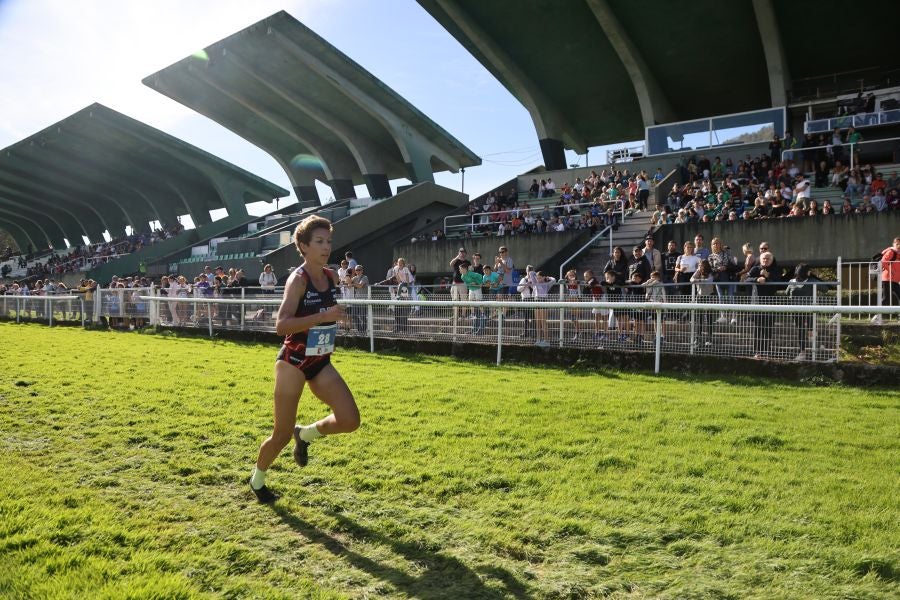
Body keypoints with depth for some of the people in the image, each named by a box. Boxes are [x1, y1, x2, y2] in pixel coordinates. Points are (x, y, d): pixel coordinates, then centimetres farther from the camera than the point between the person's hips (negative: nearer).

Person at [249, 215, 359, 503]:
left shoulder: (331, 277, 3)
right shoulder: (298, 279, -17)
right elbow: (281, 325, -29)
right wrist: (323, 316, -35)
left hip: (321, 363, 6)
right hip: (293, 362, -6)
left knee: (350, 420, -8)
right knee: (282, 435, 3)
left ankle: (306, 434, 22)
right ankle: (257, 480, 32)